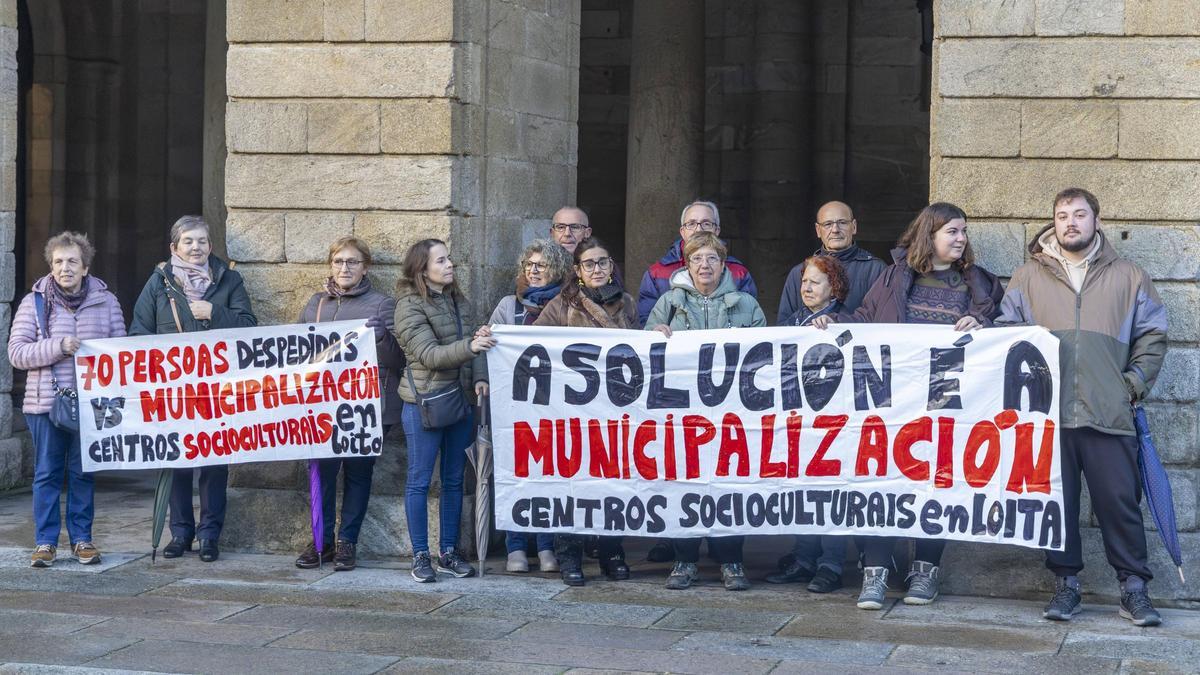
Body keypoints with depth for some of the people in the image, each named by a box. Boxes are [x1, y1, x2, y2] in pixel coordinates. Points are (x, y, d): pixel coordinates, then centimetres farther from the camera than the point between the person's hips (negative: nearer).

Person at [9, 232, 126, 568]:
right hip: (46, 402, -1)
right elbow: (16, 352, -4)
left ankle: (82, 539, 17)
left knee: (83, 473, 8)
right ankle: (45, 542, 10)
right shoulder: (34, 302, 2)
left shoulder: (106, 301, 6)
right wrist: (58, 347, -18)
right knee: (47, 473, 3)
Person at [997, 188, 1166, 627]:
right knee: (1056, 500, 3)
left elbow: (1153, 335, 13)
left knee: (1120, 500, -2)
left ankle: (1133, 586, 6)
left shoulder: (1128, 278, 12)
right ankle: (1065, 583, 12)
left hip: (1109, 414, -1)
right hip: (1048, 412, 1)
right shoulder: (1028, 278, 13)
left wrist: (1136, 382, 3)